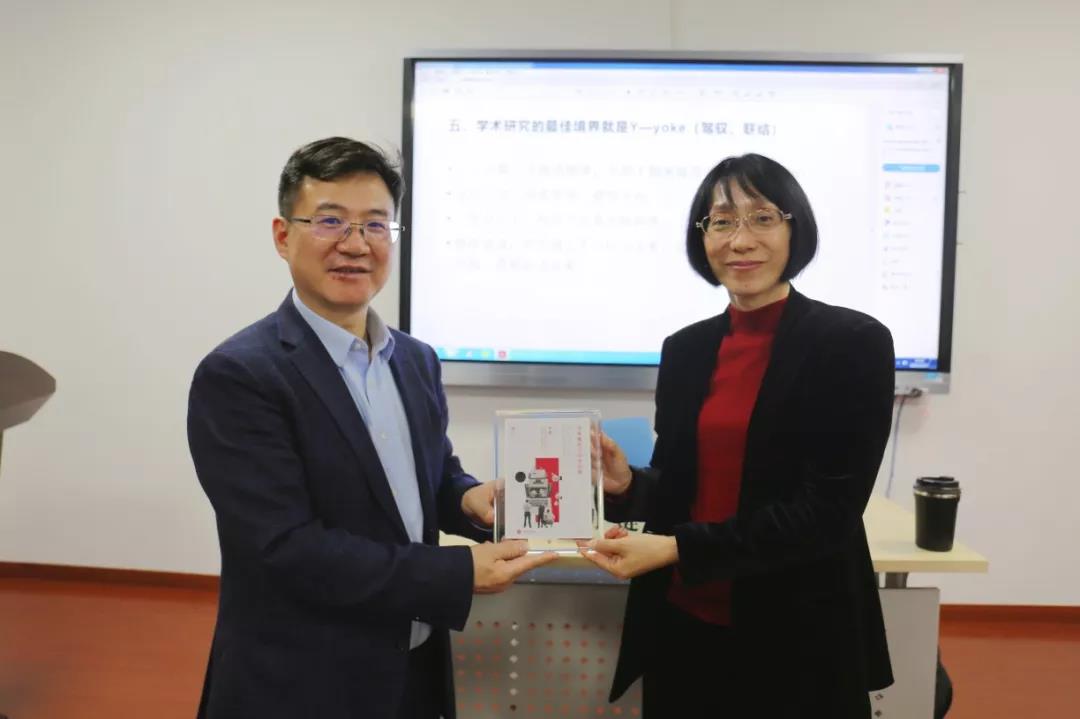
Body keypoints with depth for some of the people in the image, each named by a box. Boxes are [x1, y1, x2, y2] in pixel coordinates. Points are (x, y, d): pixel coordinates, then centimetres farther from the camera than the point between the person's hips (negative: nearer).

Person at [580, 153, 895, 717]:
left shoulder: (854, 343, -11)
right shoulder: (685, 348, 3)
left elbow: (828, 510, -16)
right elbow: (680, 483, 9)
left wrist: (679, 548, -23)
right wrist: (626, 485, -13)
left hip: (796, 638, -4)